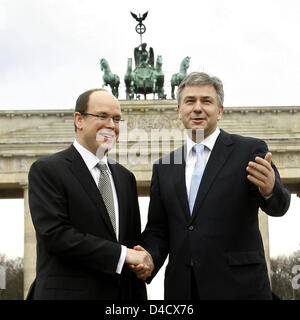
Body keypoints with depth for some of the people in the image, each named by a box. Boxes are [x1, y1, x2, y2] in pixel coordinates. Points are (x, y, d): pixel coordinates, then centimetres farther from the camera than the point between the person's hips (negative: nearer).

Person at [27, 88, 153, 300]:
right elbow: (55, 235, -18)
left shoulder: (125, 177, 12)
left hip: (123, 292, 6)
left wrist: (139, 296, -1)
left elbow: (134, 241, 13)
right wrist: (122, 254, -19)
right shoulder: (46, 170, -7)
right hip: (68, 292, -5)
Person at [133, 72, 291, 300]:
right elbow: (158, 229, 11)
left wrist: (269, 189, -33)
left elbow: (278, 207, -11)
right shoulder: (164, 168, 9)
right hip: (181, 288, 4)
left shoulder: (250, 151, -2)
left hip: (238, 286, -3)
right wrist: (149, 258, -9)